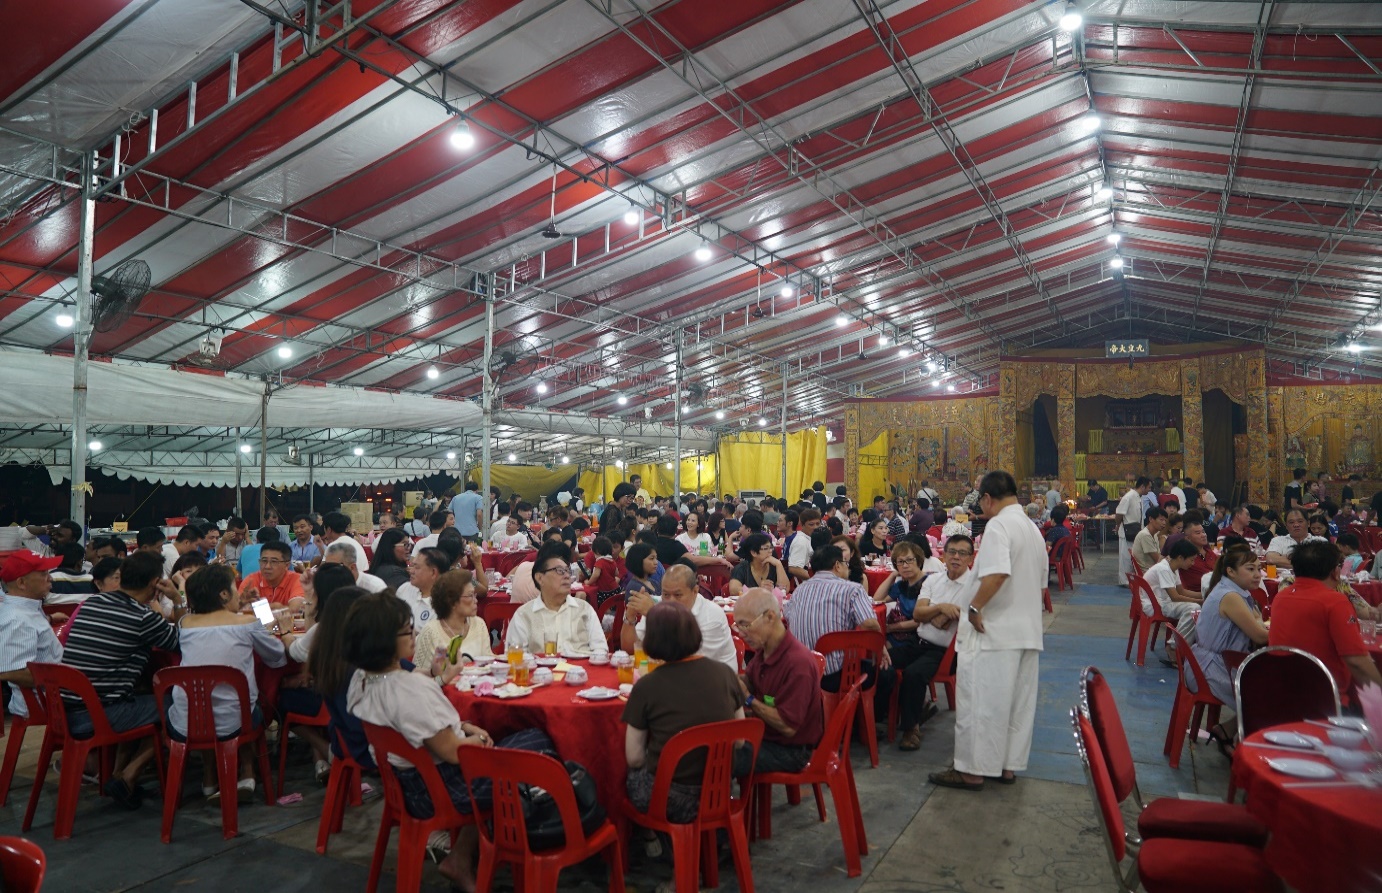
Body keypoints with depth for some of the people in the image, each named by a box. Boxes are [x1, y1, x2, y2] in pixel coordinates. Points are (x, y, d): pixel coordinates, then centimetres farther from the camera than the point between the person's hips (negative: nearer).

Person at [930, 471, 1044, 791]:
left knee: (980, 701, -1)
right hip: (1028, 631, 9)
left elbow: (998, 573, -30)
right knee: (1018, 701, 14)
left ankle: (972, 770, 5)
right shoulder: (1033, 530, 15)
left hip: (993, 632, -9)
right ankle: (1008, 764, 23)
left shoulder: (998, 525, -15)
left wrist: (975, 607, -21)